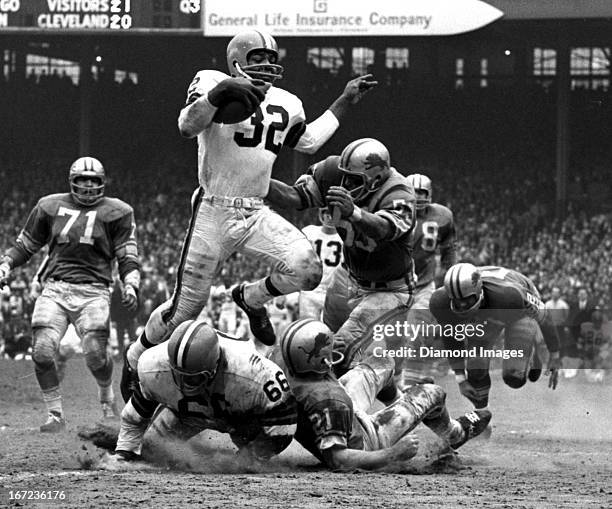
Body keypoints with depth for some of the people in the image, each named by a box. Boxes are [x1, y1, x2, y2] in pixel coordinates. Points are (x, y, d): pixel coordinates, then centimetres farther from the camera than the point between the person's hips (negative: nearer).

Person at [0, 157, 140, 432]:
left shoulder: (115, 212, 8)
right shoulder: (50, 207, 13)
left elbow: (128, 257, 9)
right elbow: (25, 244, 21)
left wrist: (130, 285, -8)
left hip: (93, 292, -2)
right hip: (55, 288, 2)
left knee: (96, 355, -15)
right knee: (42, 352, -14)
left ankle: (107, 396, 19)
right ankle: (55, 415, 1)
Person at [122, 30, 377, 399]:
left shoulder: (286, 105, 12)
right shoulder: (214, 83, -7)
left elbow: (309, 141, 29)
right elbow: (188, 127, -23)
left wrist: (345, 102, 28)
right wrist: (220, 91, -34)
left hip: (257, 213, 5)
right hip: (214, 212, -5)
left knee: (306, 269, -19)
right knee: (187, 305, 0)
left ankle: (251, 298, 12)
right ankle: (136, 358, 25)